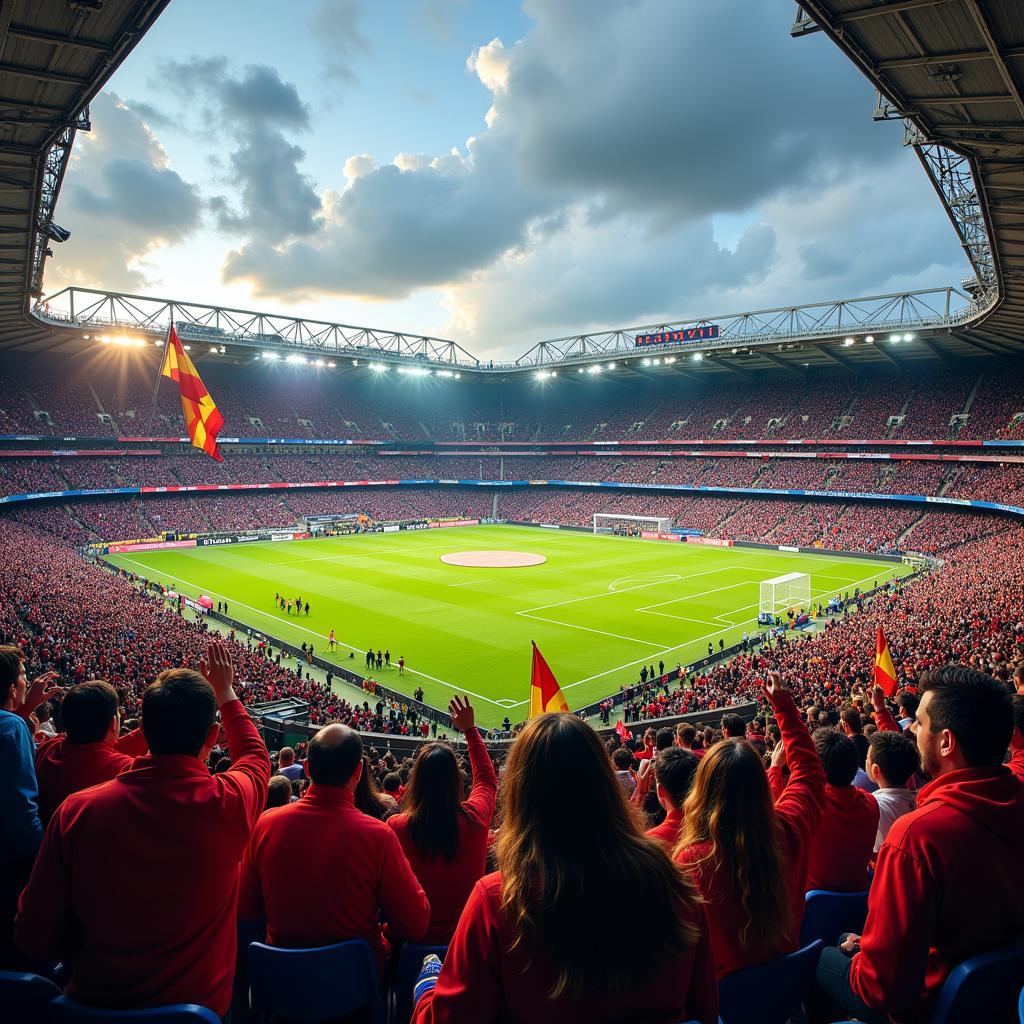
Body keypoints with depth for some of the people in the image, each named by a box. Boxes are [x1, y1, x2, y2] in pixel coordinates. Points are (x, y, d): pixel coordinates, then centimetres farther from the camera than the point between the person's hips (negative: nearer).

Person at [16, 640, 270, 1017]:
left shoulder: (77, 811, -22)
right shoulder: (228, 804, -24)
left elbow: (33, 937, -11)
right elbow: (255, 754, 1)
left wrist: (96, 959, 7)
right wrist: (225, 692, 13)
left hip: (96, 1000, 1)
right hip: (200, 1001, 0)